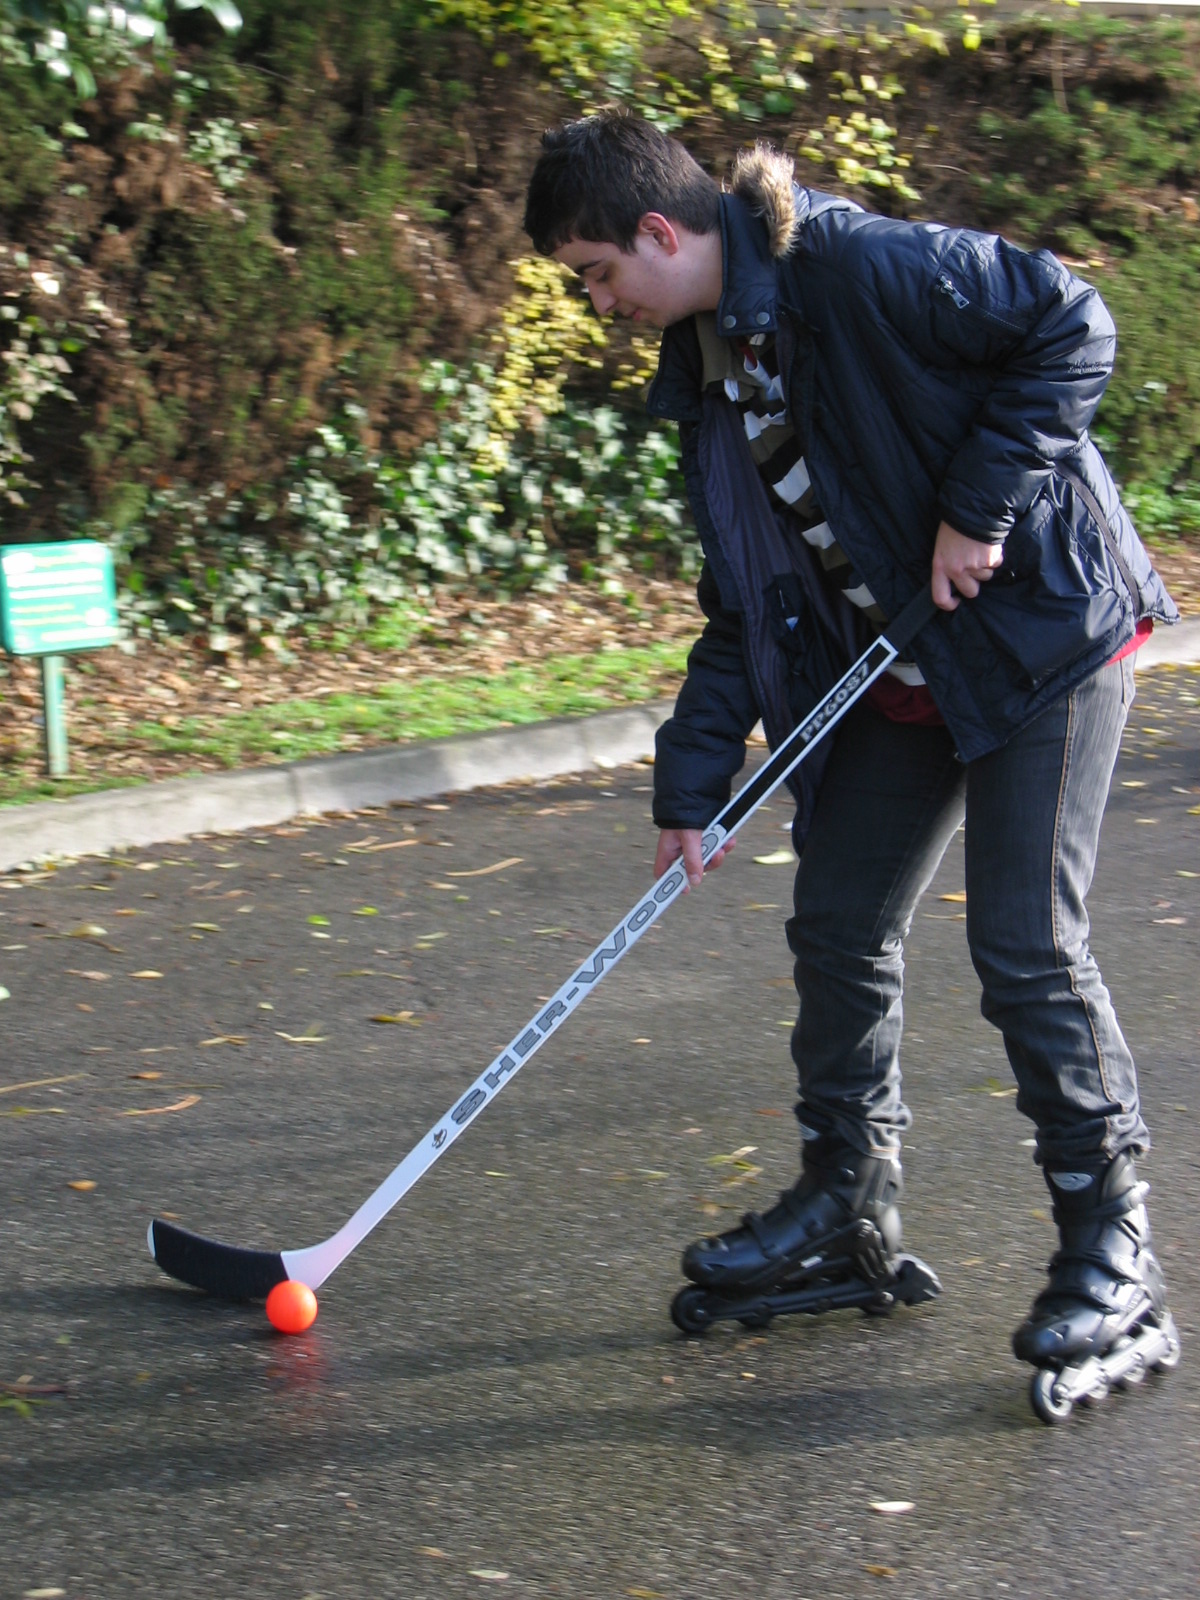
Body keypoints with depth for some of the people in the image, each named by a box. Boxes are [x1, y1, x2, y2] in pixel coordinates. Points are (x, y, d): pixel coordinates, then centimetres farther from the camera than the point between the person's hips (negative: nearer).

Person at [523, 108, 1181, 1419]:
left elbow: (1069, 329, -19)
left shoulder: (860, 267, -20)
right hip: (896, 671, 9)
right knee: (836, 927, 9)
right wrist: (693, 777, 5)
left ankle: (1114, 1265, 2)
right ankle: (845, 1213, 25)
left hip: (1043, 628, -9)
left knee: (1025, 945, -10)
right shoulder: (703, 361, 7)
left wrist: (980, 507, -21)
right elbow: (744, 595, 10)